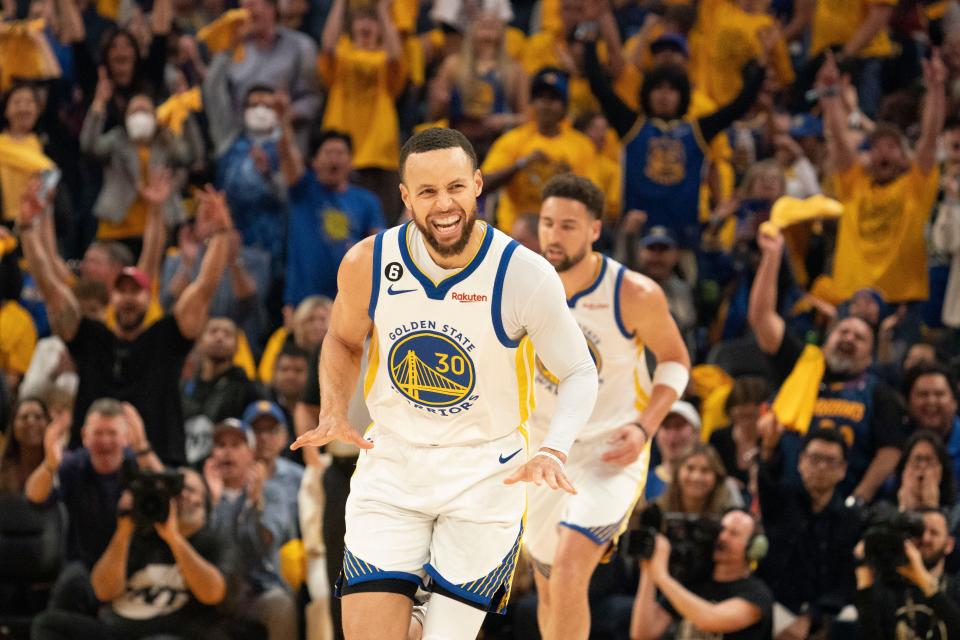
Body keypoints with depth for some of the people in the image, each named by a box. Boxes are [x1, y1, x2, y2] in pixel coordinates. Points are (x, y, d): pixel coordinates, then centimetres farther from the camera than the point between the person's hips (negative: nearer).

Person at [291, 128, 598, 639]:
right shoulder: (368, 263, -10)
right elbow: (342, 340, 11)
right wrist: (333, 414, -7)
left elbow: (579, 374, -7)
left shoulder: (524, 276, -17)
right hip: (390, 468, 2)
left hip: (485, 477, -1)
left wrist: (553, 451, -25)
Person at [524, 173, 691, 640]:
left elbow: (675, 360, -2)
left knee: (570, 570, -24)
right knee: (549, 589, 14)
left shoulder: (635, 295, -17)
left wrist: (645, 427, -15)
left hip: (611, 453, -4)